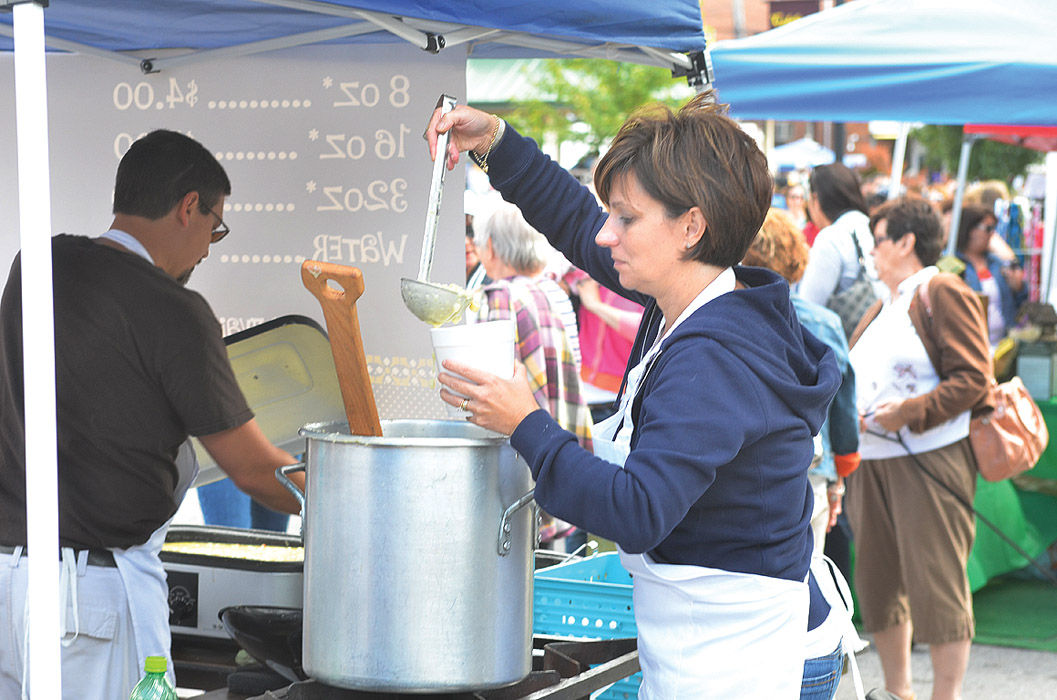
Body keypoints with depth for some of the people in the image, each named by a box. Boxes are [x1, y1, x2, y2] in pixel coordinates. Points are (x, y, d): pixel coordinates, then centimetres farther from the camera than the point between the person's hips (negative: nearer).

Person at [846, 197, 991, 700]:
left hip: (928, 462, -8)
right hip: (869, 460, 9)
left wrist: (910, 411, -20)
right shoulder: (881, 309, 22)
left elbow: (972, 379, -12)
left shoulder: (942, 293, -4)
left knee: (936, 584, -6)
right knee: (878, 583, 10)